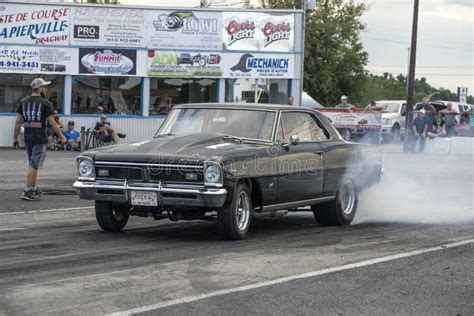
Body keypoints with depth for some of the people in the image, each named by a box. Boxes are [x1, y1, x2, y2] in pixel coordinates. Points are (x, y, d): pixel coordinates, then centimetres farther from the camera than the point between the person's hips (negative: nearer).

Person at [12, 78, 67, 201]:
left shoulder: (24, 102, 7)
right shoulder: (45, 103, -9)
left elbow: (18, 121, 6)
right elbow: (52, 123, -9)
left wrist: (15, 137, 12)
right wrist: (62, 137, 0)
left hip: (27, 138, 6)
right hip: (40, 139, -6)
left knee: (33, 164, 19)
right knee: (34, 165, -4)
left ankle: (34, 188, 26)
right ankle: (27, 191, -7)